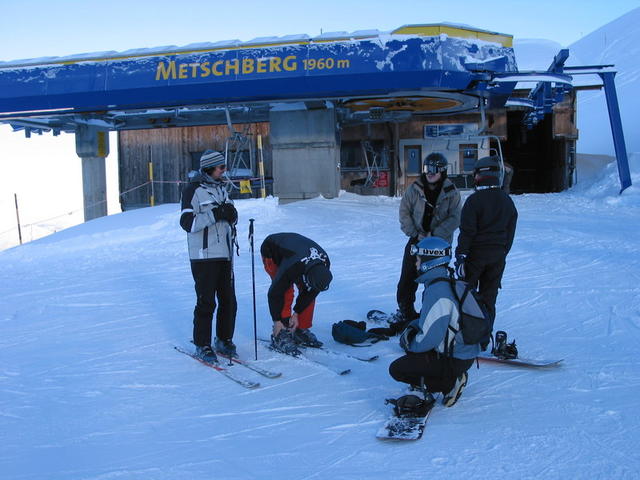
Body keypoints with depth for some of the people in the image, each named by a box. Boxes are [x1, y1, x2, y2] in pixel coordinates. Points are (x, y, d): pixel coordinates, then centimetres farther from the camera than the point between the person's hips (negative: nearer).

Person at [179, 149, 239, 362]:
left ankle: (224, 340, 21)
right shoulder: (193, 189, -8)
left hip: (224, 254, 7)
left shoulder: (220, 188, 14)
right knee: (206, 302, -3)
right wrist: (214, 214, -22)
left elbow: (231, 220, 19)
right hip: (204, 255, -7)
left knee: (229, 300, 8)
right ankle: (202, 345, 9)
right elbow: (187, 222, -15)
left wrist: (231, 214, -4)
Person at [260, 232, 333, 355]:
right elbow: (274, 293, -32)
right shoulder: (291, 267, -44)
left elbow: (311, 292, -15)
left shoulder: (324, 264, -28)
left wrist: (296, 313, -16)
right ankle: (280, 336, -15)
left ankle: (301, 331, 5)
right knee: (286, 292, -21)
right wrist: (277, 320, -24)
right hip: (271, 252, -5)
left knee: (309, 292, -6)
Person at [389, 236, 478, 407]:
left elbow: (430, 338, -24)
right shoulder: (449, 279, 6)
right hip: (466, 350, 9)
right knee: (412, 339, 24)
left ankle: (450, 382, -4)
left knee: (396, 369, -4)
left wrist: (411, 345, -5)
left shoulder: (437, 291, -25)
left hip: (456, 359, -9)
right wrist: (412, 327, 6)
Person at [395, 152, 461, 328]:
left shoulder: (451, 193, -4)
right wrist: (415, 233, -9)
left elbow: (455, 218, -8)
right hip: (416, 241, 2)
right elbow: (404, 212, 2)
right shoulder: (415, 189, -1)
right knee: (407, 279, 1)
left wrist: (434, 234, -17)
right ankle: (405, 312, 15)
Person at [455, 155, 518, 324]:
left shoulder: (474, 200, -13)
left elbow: (467, 232, -16)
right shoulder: (507, 201, 7)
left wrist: (460, 256, -13)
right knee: (489, 297, 12)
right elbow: (510, 232, 13)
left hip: (475, 254, -5)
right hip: (498, 256, 5)